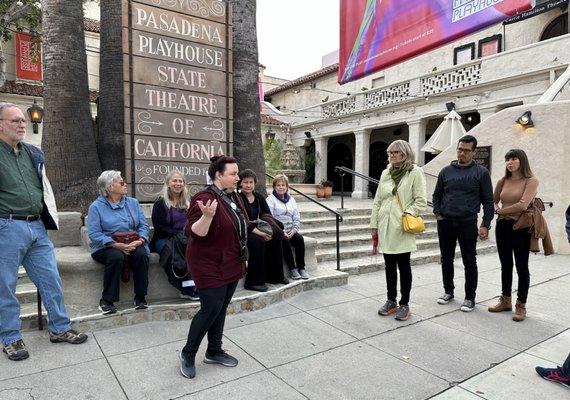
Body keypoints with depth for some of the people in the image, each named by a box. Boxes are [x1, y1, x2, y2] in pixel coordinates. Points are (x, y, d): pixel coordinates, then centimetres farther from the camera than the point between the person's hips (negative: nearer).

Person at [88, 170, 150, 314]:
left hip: (133, 244, 3)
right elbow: (94, 234, -10)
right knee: (116, 257, -35)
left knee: (141, 254, -29)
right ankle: (106, 301, -20)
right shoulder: (96, 206, 1)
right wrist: (117, 245, -22)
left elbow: (144, 225, 7)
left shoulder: (133, 202, 13)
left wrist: (140, 240, -15)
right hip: (106, 247, -3)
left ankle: (140, 297, -16)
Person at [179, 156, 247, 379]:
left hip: (231, 265, 8)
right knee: (211, 309, -4)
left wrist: (242, 257, 19)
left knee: (221, 308, 14)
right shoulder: (205, 198, -19)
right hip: (210, 266, -8)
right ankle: (188, 353, 17)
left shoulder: (234, 196, 7)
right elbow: (194, 233, -22)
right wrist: (207, 216, -40)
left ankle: (214, 352, 29)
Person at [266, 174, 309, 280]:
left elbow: (297, 217, 12)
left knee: (300, 238, -24)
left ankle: (301, 268, -19)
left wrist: (293, 230, -7)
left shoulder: (291, 199, 18)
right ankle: (292, 269, -22)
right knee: (284, 241, -32)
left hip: (290, 231, 4)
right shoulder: (270, 199, 2)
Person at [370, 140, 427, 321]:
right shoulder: (386, 173, 11)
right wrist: (374, 225, 10)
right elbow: (377, 201, 12)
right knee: (389, 265, 13)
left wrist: (407, 215, -18)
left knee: (403, 265, 4)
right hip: (386, 227, 5)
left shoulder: (415, 172, -5)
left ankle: (404, 304, 18)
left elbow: (421, 201, -8)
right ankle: (391, 301, 26)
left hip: (403, 228, -5)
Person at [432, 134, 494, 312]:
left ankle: (470, 298, 17)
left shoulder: (481, 172, 1)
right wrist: (438, 214, 3)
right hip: (445, 223, 3)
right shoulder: (446, 171, 9)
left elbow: (487, 200, 0)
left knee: (469, 262, 4)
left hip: (467, 223, -3)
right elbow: (437, 195, 17)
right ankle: (448, 291, 27)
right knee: (446, 259, 12)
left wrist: (485, 225, -6)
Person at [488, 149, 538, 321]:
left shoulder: (531, 181, -8)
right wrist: (497, 210, -6)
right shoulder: (503, 181, 7)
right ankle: (505, 301, 27)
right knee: (506, 265, 14)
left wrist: (501, 210, -7)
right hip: (503, 226, 5)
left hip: (521, 228, -5)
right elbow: (493, 201, 16)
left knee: (521, 267, 5)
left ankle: (521, 305, 17)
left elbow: (522, 205, -19)